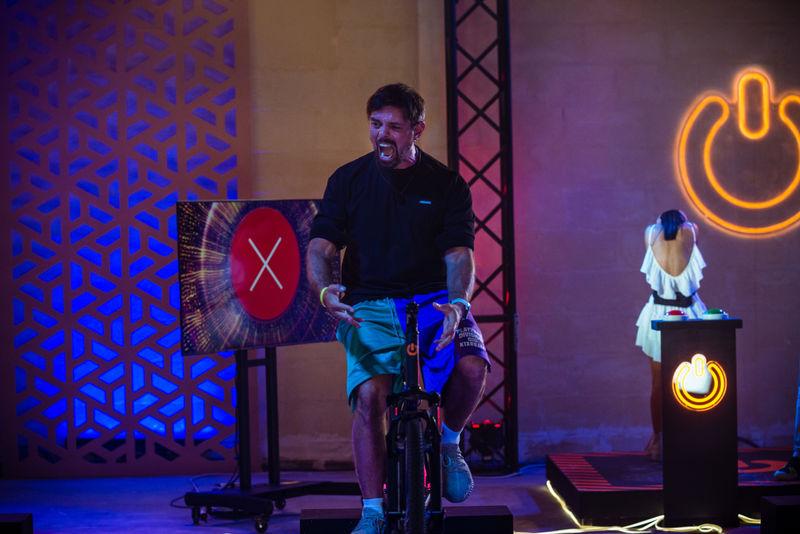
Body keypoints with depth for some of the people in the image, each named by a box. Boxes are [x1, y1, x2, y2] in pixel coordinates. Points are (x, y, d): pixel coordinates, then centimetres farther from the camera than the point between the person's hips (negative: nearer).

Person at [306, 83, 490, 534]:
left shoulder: (447, 185, 4)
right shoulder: (348, 180, 6)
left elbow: (459, 255, -4)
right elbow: (321, 247, -1)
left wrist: (457, 302, -25)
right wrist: (325, 289, -24)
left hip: (433, 300, 0)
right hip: (370, 306, 0)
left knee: (472, 366, -28)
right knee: (370, 395, -24)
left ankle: (448, 442, 4)